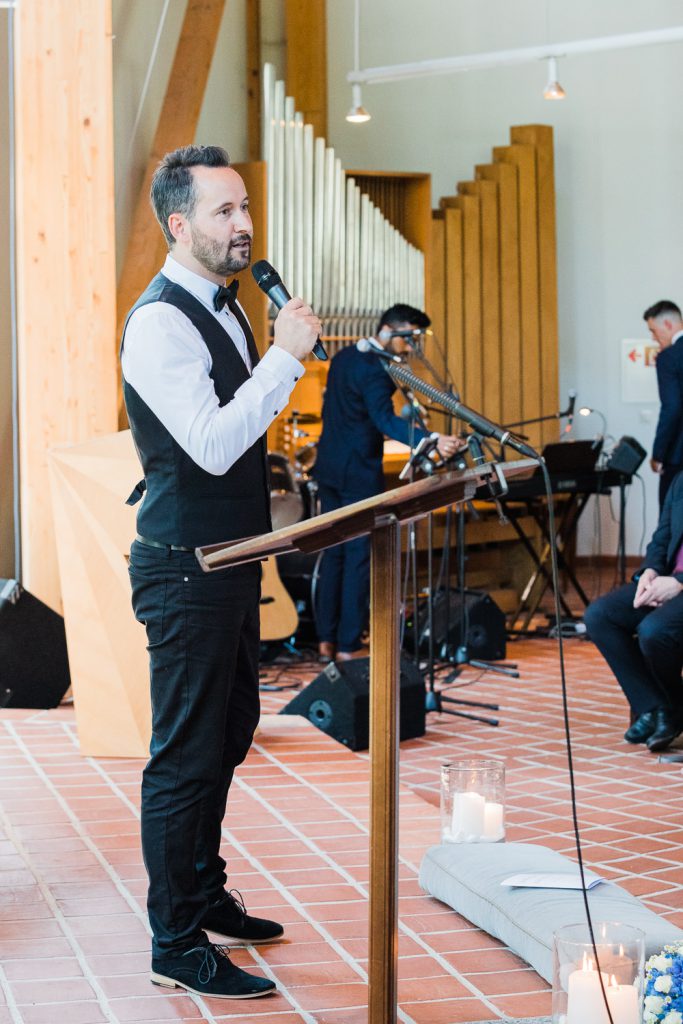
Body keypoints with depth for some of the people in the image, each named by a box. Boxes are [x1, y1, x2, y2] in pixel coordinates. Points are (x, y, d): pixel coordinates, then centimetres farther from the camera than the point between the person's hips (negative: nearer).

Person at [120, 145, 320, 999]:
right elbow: (212, 445, -27)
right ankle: (176, 947, 6)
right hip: (185, 569, -10)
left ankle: (206, 895, 36)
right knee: (185, 754, -3)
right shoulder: (160, 323, -18)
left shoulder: (224, 308, 13)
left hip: (230, 561, 10)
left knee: (226, 735, 20)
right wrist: (286, 357, -25)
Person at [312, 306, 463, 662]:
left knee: (333, 553, 11)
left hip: (329, 468, 9)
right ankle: (349, 646, -6)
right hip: (359, 473, -9)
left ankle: (326, 640, 13)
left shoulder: (343, 357, 13)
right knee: (360, 556, -6)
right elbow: (386, 419, -32)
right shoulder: (374, 369, -17)